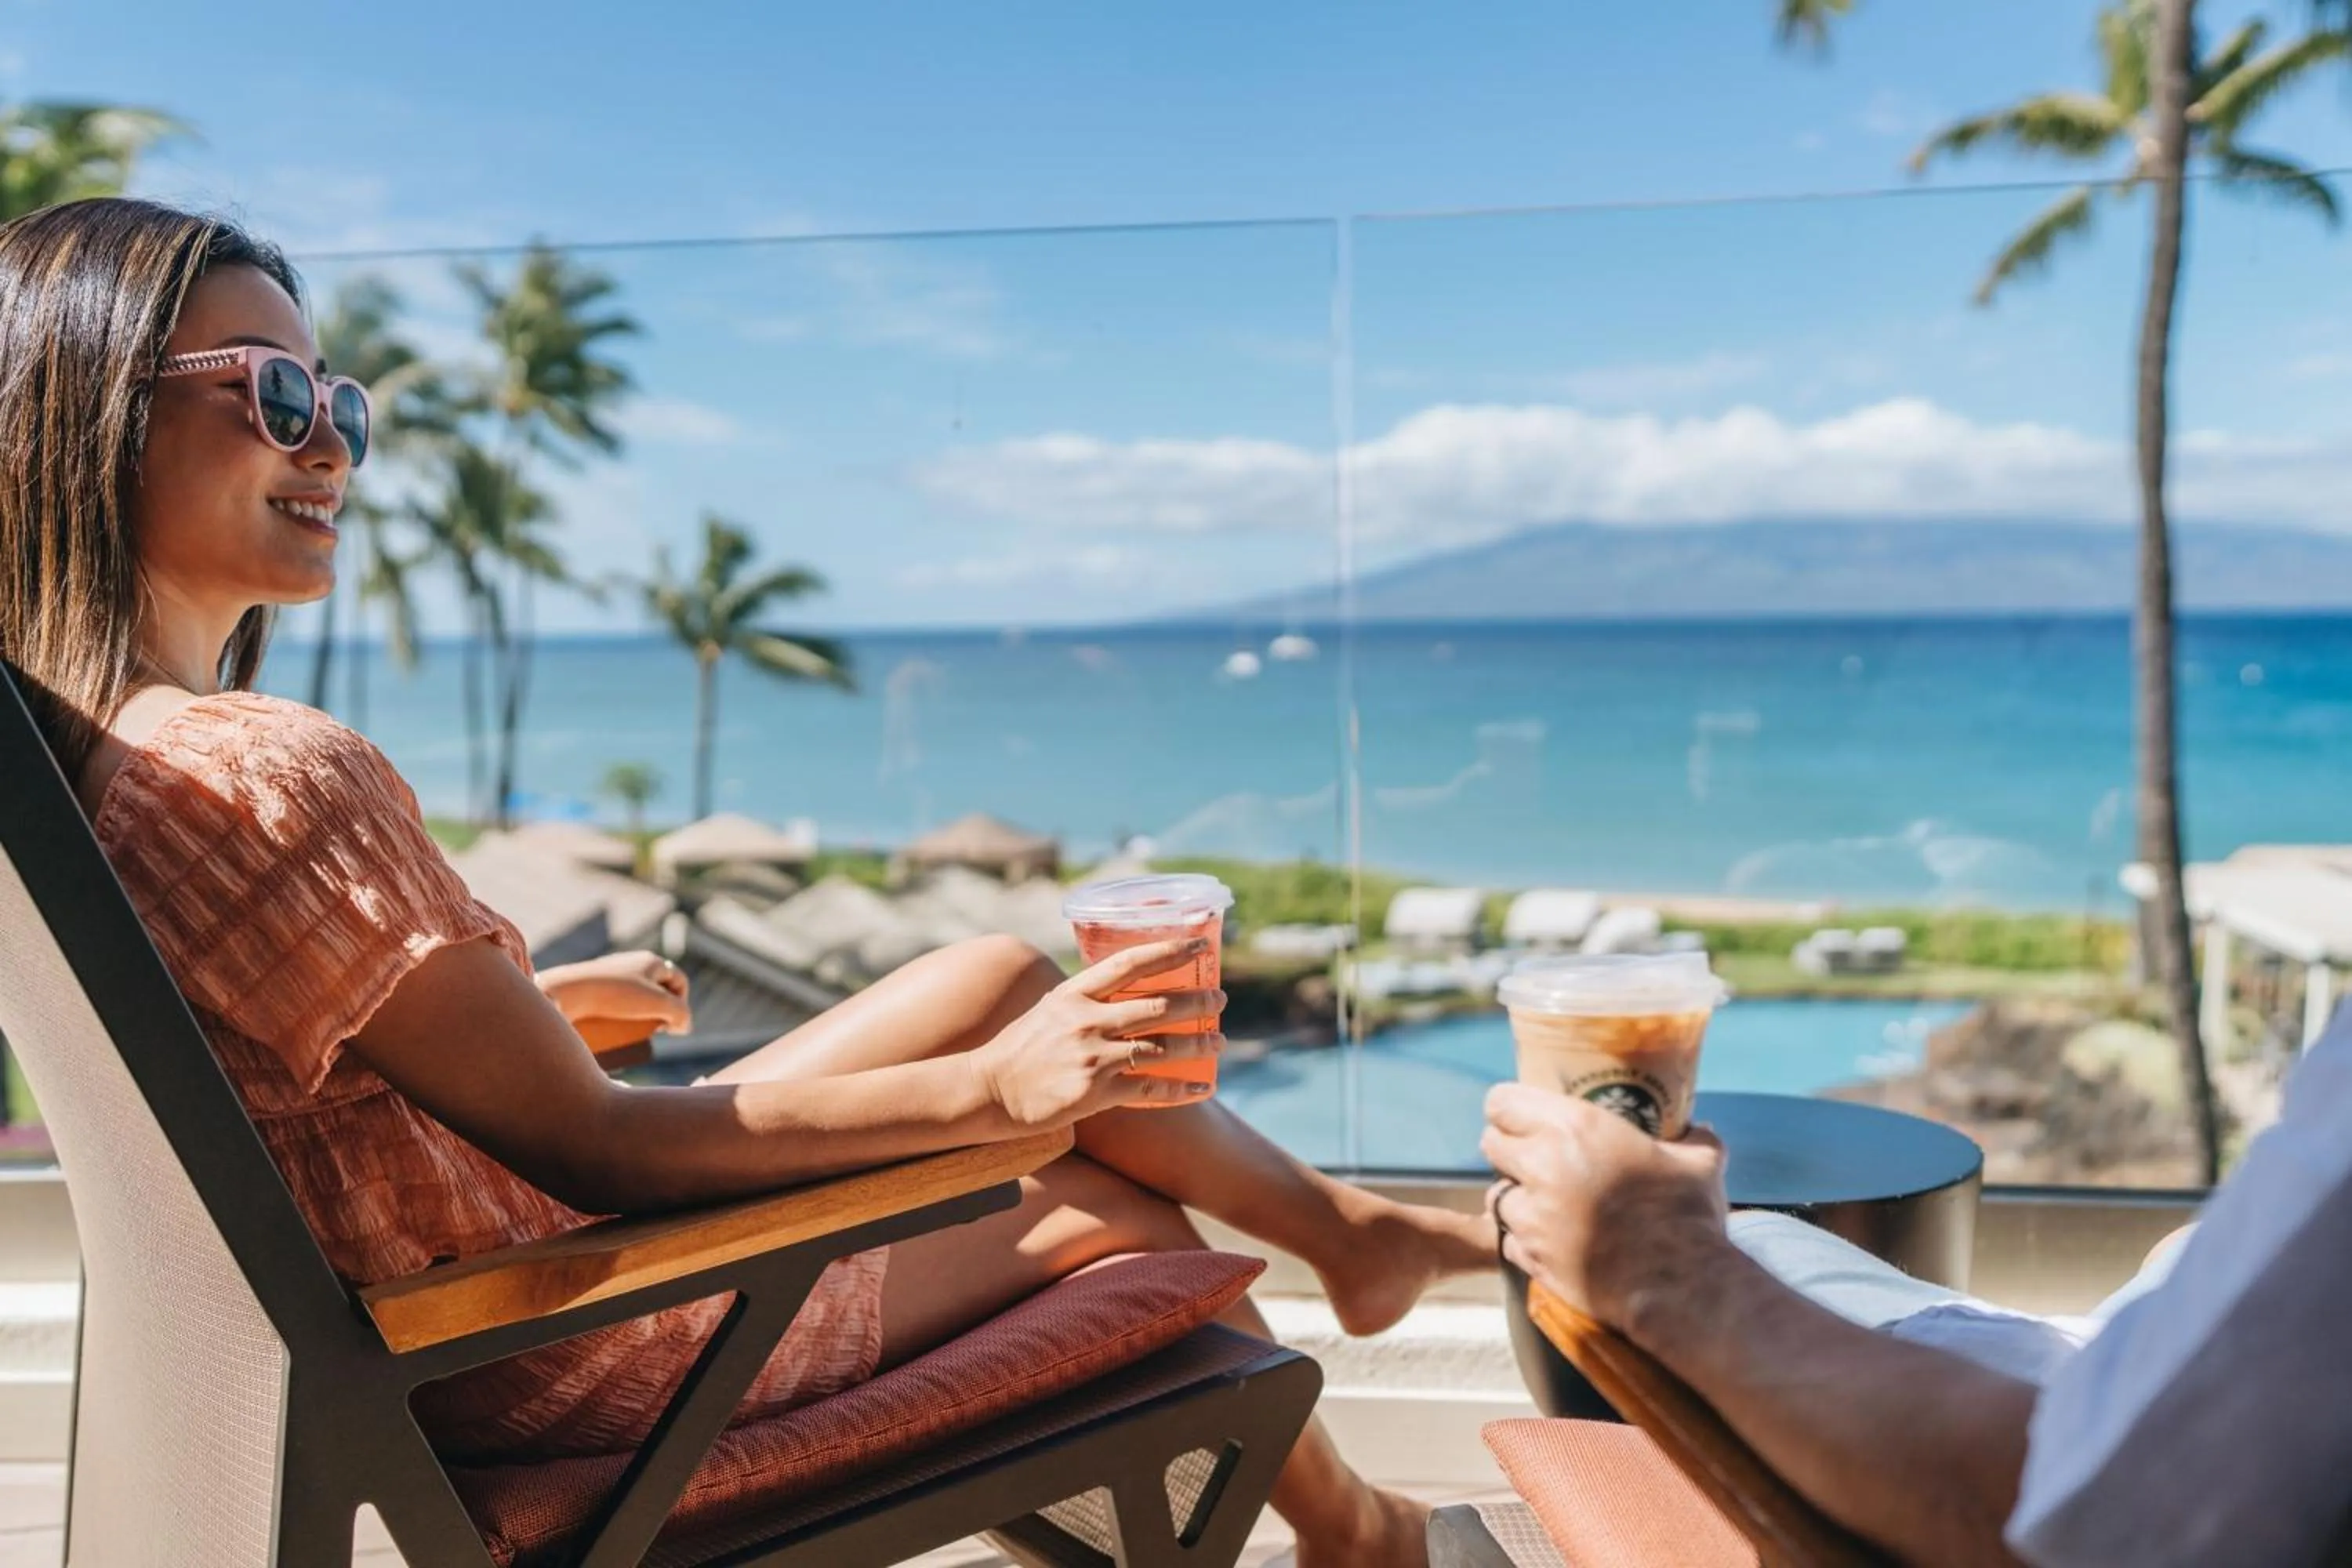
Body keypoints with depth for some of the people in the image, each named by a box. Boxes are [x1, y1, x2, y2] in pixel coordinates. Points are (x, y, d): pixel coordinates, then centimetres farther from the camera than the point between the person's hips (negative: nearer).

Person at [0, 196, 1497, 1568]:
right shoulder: (274, 771, -31)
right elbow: (586, 1143, -27)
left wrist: (530, 997, 24)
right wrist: (995, 1088, -23)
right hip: (572, 1362, -8)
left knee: (1003, 976, 9)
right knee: (1124, 1216, 6)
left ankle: (1343, 1222, 28)